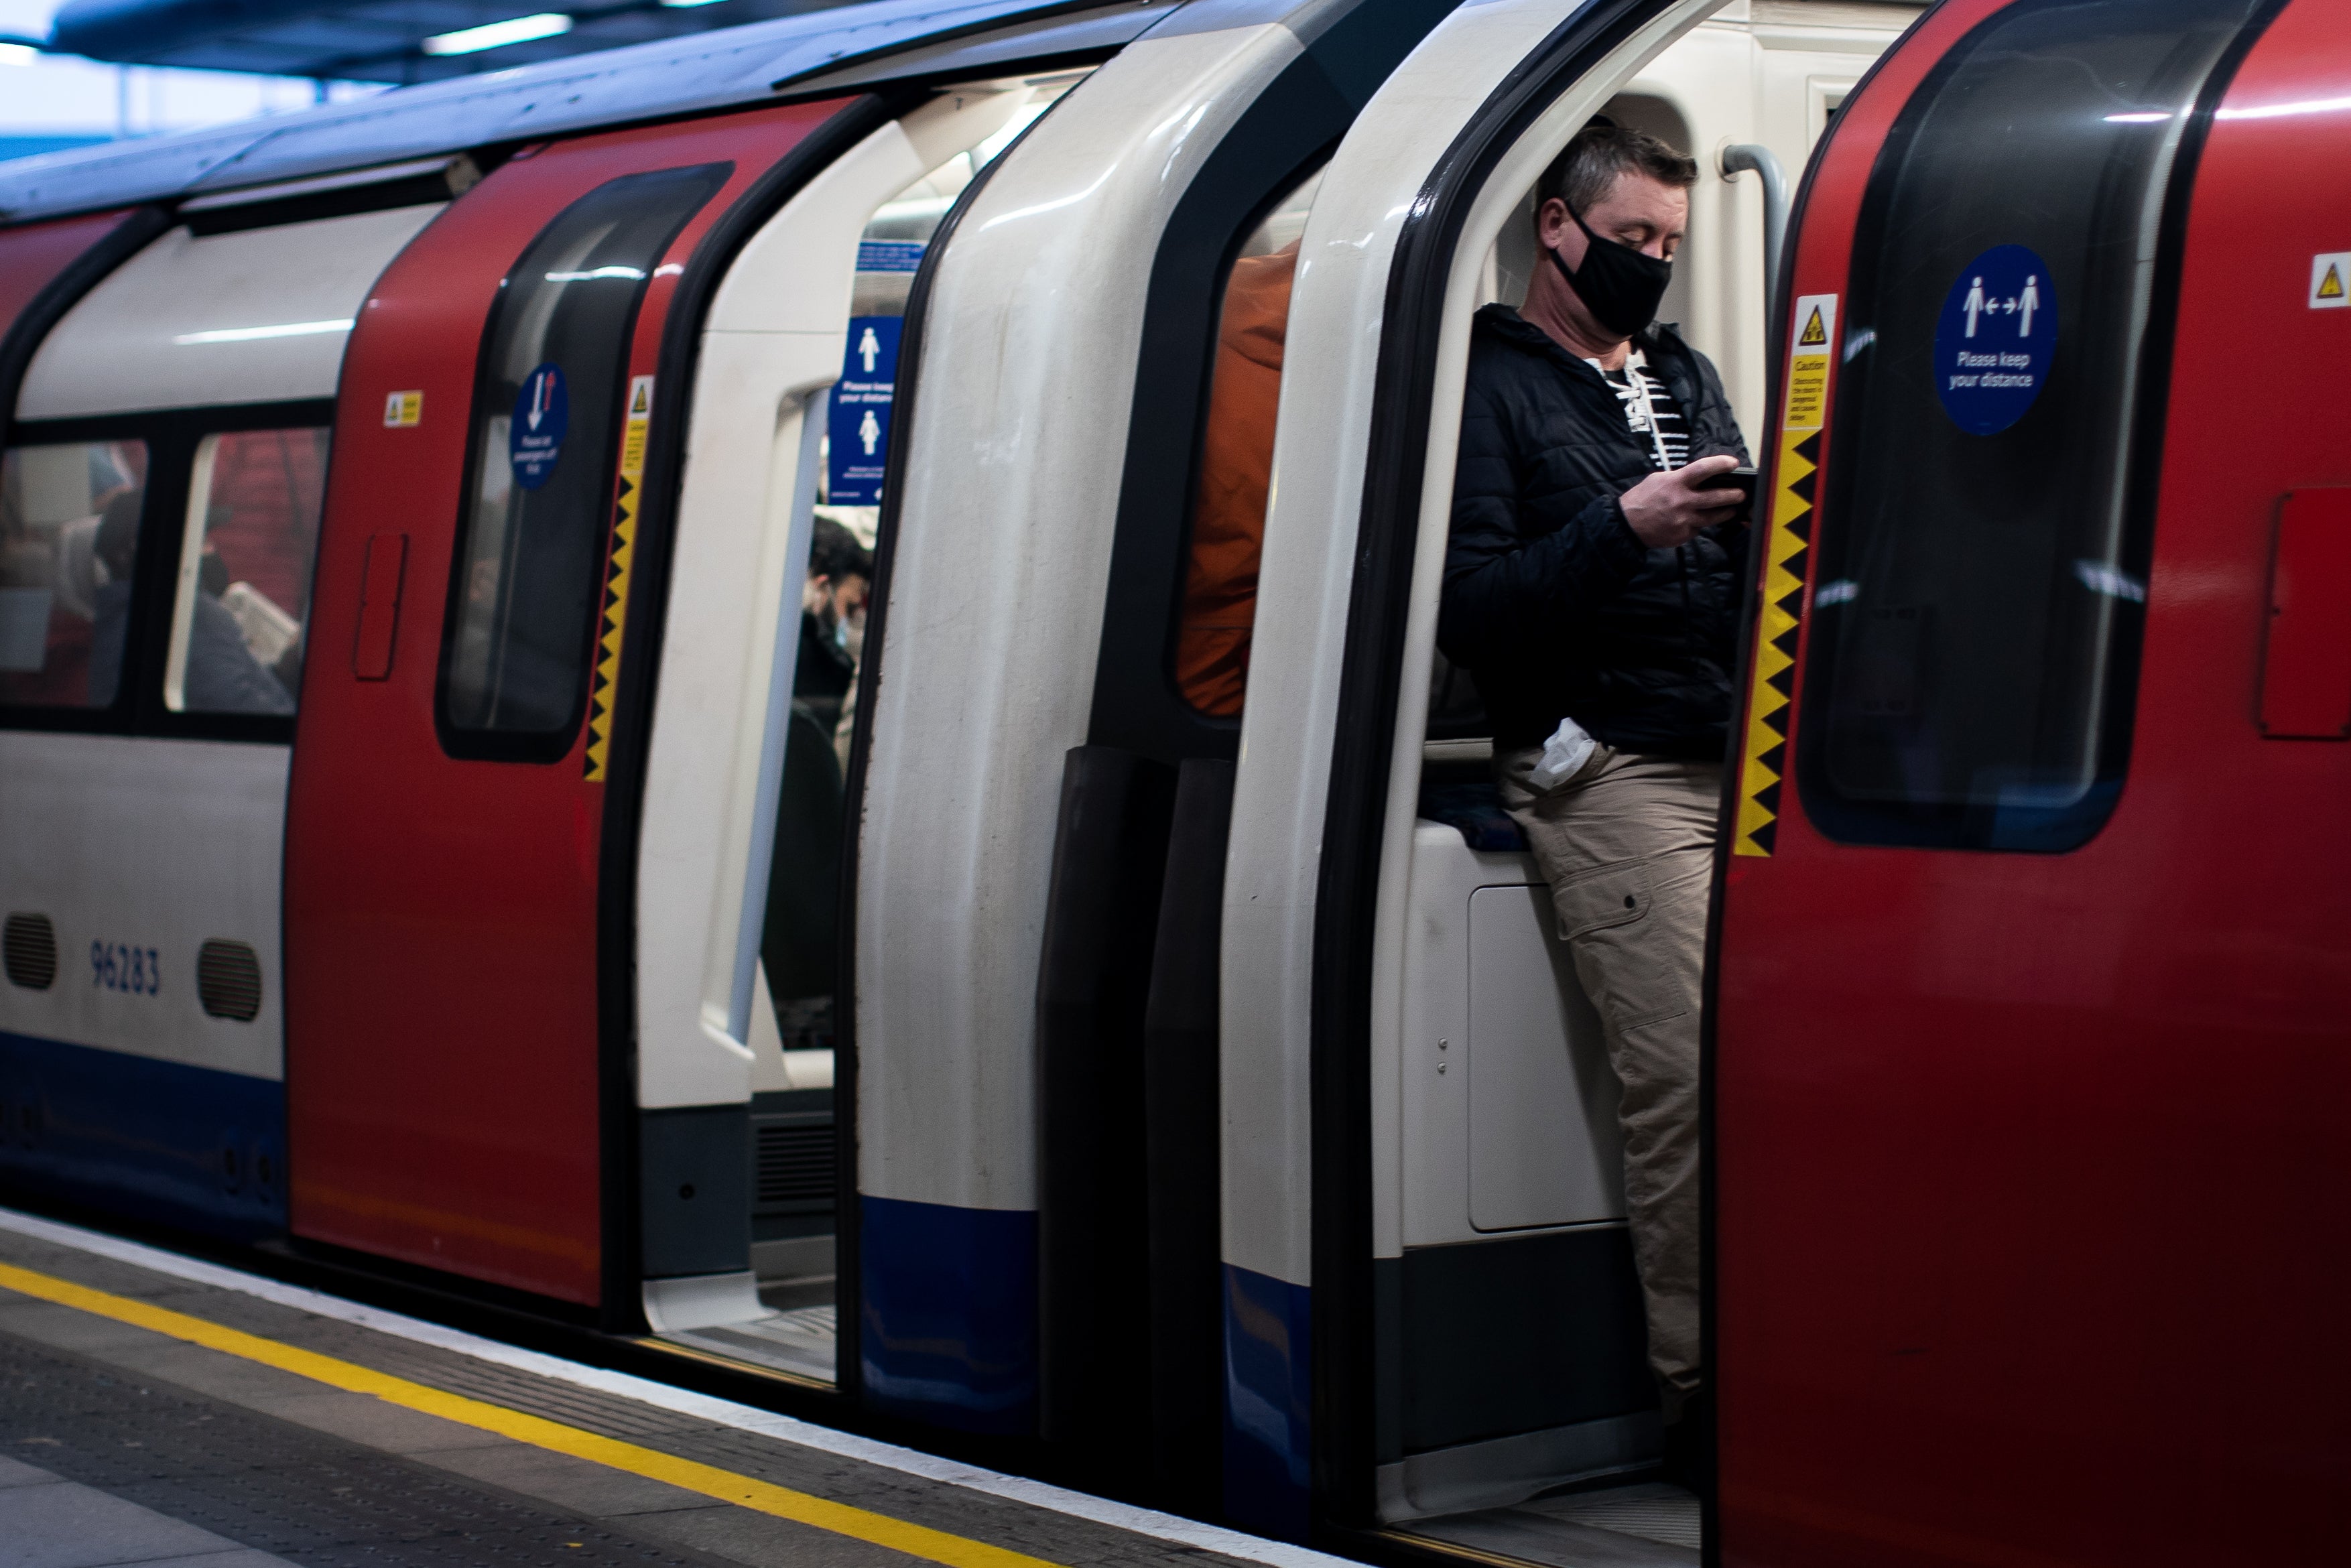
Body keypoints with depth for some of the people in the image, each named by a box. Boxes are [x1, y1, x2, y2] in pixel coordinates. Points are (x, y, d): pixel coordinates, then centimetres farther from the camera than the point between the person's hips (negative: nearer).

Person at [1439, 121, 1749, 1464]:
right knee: (1692, 1070, -14)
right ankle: (1704, 1386, -6)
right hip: (1611, 771, -6)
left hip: (1738, 750, 6)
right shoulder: (1489, 384, 3)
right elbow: (1466, 610, -8)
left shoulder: (1687, 377, 24)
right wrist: (1622, 527, -17)